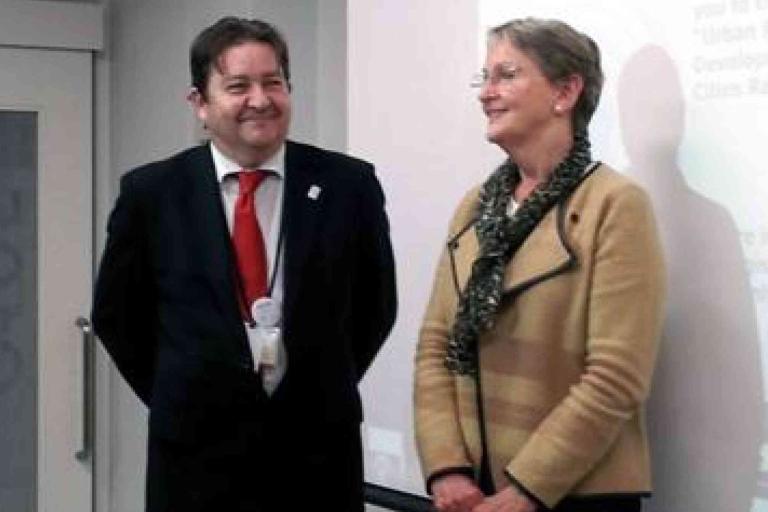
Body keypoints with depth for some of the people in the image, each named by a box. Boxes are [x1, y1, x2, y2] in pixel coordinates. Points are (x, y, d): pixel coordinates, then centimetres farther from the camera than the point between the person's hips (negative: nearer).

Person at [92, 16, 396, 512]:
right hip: (195, 446, 0)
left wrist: (330, 389, 5)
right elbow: (116, 313, 8)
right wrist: (183, 397, 6)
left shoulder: (348, 184, -3)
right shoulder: (151, 192, -2)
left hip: (318, 445, 0)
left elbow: (376, 304, 8)